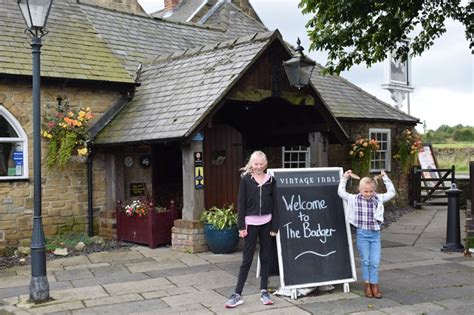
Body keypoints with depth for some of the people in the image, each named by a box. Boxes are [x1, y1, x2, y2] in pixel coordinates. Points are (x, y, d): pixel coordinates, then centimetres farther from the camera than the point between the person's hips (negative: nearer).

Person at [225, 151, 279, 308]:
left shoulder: (271, 180, 3)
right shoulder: (245, 180, -2)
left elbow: (274, 204, 5)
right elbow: (241, 203, -3)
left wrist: (274, 226, 0)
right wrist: (241, 226, -8)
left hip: (266, 223, 2)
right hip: (250, 223, -2)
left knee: (265, 257, 8)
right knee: (247, 259, 0)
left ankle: (264, 291, 18)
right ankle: (237, 294, 6)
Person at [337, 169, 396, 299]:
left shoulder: (378, 199, 3)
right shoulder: (354, 199, -3)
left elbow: (392, 192, 8)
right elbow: (341, 192, -1)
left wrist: (385, 178, 7)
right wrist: (344, 178, 0)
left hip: (375, 234, 2)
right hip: (362, 233, -2)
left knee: (375, 262, 2)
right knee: (365, 260, 6)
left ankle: (374, 285, 12)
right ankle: (367, 284, 19)